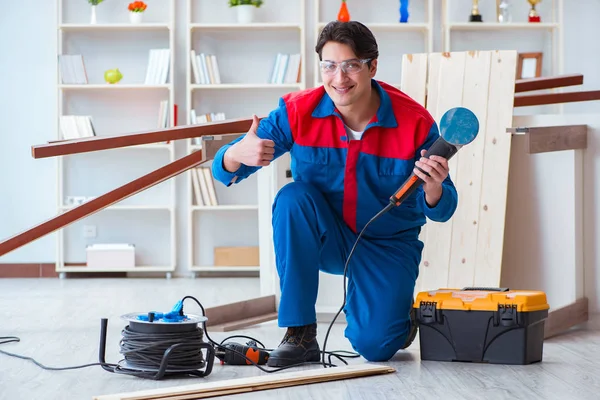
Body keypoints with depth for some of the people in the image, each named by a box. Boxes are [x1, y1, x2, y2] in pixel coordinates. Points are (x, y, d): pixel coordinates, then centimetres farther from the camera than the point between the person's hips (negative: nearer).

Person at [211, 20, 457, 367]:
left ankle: (399, 312, 21)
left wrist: (433, 188, -38)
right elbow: (225, 170, -17)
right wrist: (238, 155, -42)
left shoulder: (415, 123, -18)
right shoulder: (298, 111, -15)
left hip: (388, 244, -1)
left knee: (375, 347, -20)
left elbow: (440, 211, -13)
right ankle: (300, 335, -20)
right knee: (293, 197, -31)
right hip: (324, 240, 2)